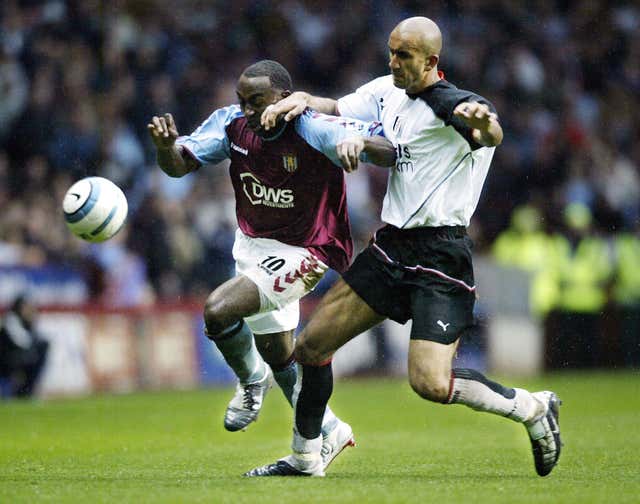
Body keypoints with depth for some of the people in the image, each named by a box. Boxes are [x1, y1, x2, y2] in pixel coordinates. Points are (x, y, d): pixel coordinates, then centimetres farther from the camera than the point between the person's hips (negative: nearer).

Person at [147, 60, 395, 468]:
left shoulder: (317, 132, -25)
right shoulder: (233, 123, -10)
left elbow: (392, 151, -29)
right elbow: (179, 165, -7)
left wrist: (360, 142, -51)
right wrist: (165, 144, -30)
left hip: (303, 254, -7)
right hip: (251, 246, 7)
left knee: (219, 310, -25)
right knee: (278, 355, 17)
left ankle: (253, 381, 4)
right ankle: (329, 433, 38)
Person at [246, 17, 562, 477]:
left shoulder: (454, 106, -16)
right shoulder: (386, 92, 8)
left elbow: (491, 135, -37)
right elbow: (336, 110, 21)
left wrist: (483, 123, -62)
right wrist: (301, 100, -2)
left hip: (441, 257, -8)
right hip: (392, 246, 8)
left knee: (430, 384, -19)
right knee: (311, 347, 8)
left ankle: (532, 407, 3)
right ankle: (305, 457, 24)